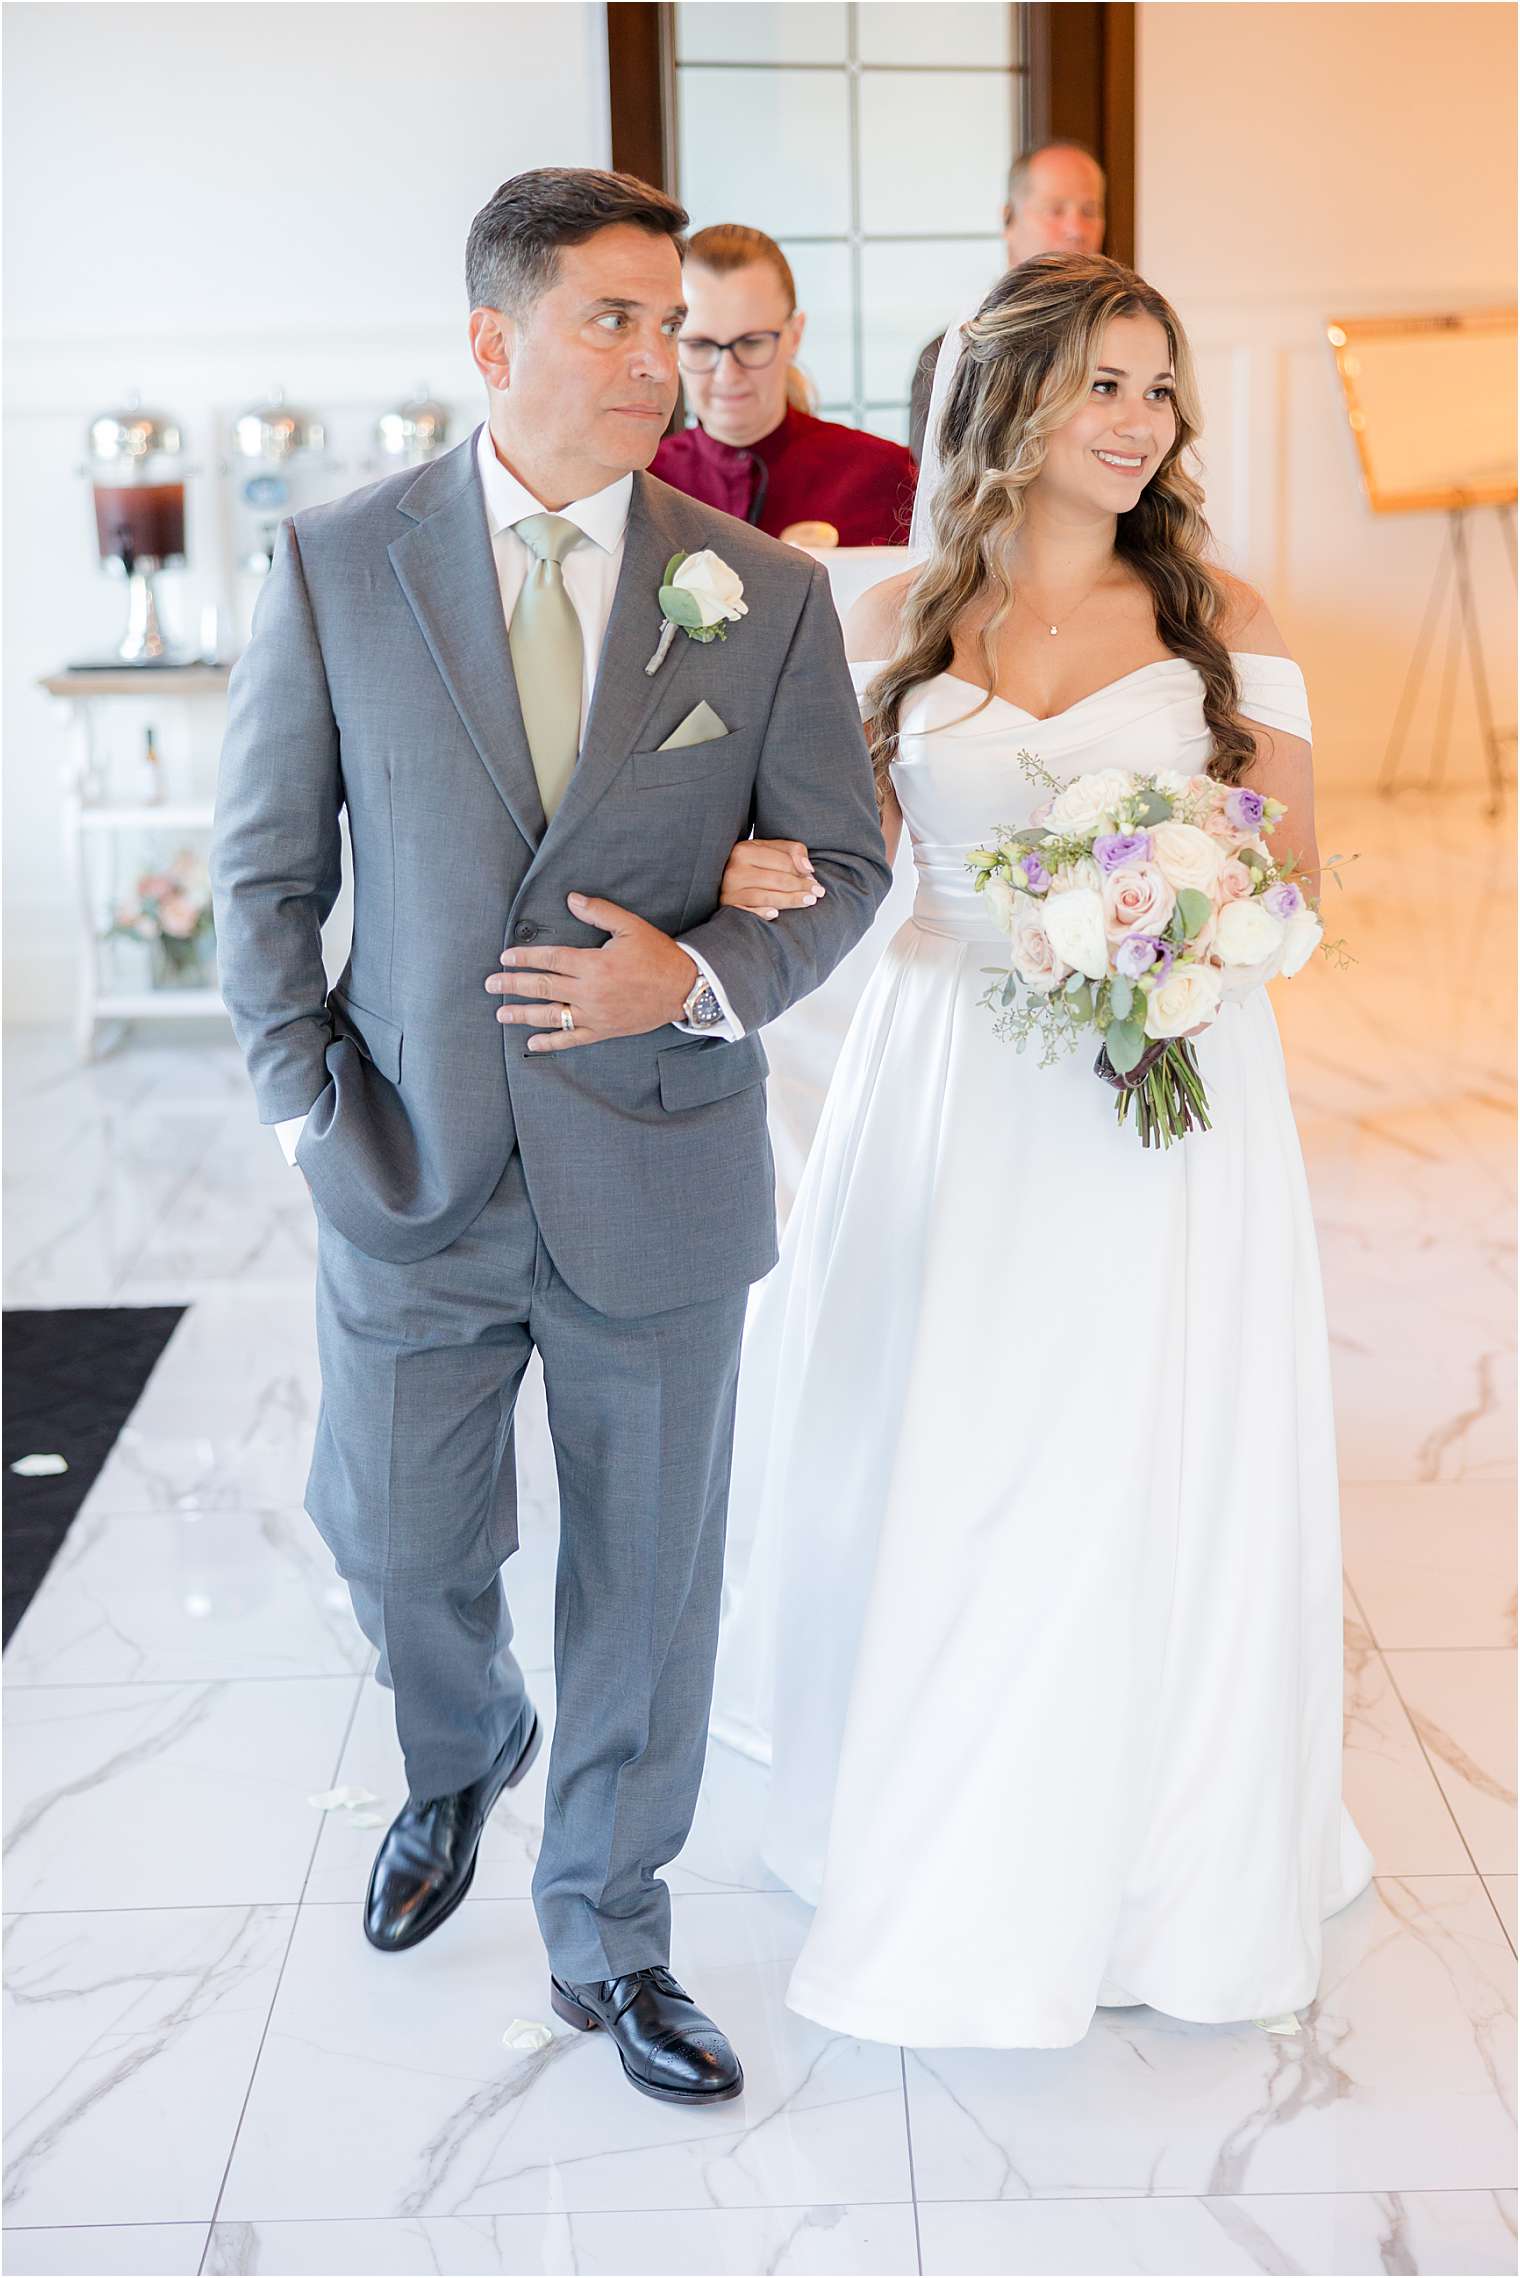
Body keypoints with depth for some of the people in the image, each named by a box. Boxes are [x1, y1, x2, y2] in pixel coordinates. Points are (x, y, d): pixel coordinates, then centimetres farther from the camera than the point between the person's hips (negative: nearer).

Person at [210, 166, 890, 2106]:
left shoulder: (765, 593, -3)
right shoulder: (333, 566, -4)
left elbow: (842, 864, 3)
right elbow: (266, 868, 1)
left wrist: (702, 980, -15)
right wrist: (310, 1104, -7)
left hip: (657, 1185, 0)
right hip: (412, 1174, 0)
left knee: (647, 1583, 11)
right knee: (400, 1549, 15)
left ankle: (610, 1935, 33)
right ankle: (460, 1762, 51)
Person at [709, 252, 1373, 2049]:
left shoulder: (1220, 616, 3)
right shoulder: (895, 625, 5)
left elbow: (1292, 866, 4)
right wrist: (759, 878, -14)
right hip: (957, 1084, 1)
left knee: (1150, 1477, 3)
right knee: (934, 1467, 8)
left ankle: (1152, 1852, 24)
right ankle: (942, 1834, 31)